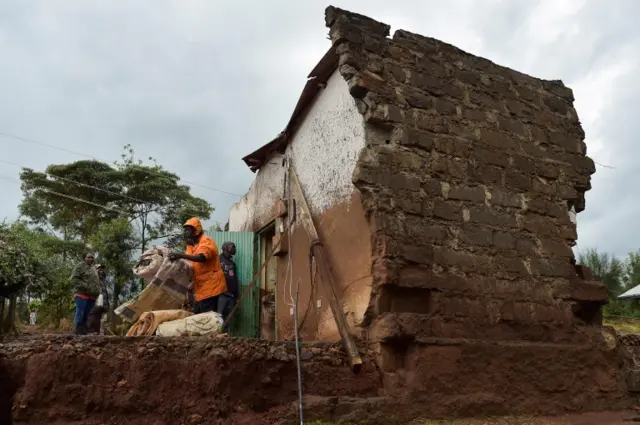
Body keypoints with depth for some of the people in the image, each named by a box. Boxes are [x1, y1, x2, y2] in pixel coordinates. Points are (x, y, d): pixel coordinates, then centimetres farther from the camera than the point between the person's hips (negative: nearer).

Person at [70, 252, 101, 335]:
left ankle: (83, 333, 11)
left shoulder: (94, 269, 23)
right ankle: (76, 333, -10)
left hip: (92, 296, 7)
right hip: (82, 295, -7)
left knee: (86, 316, 8)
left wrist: (97, 291, 17)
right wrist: (85, 286, -17)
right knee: (79, 314, -11)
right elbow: (74, 279, -10)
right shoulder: (80, 266, -1)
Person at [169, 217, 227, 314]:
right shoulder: (191, 244, 17)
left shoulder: (206, 241, -12)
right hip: (199, 288, 9)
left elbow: (201, 257, -31)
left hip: (209, 286, -9)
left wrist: (181, 255, -39)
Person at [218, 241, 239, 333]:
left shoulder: (232, 263, 23)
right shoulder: (218, 259, 0)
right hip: (221, 294, -7)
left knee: (227, 319, 7)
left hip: (231, 295, 7)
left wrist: (237, 296, 18)